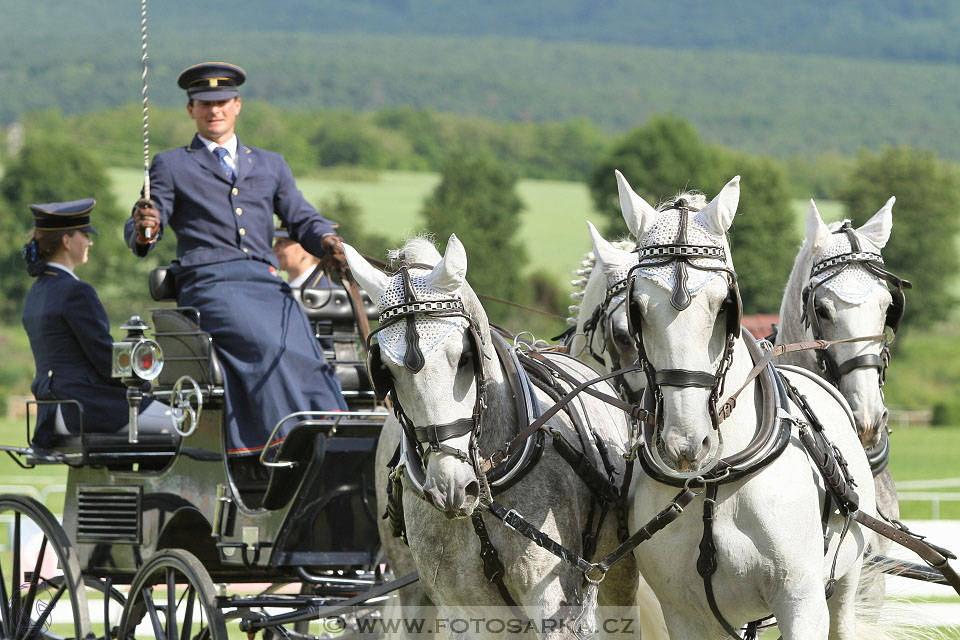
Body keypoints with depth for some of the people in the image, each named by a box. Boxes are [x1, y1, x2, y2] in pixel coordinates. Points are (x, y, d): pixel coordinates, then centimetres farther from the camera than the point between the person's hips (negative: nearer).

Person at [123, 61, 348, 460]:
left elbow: (301, 219, 21)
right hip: (208, 281, -3)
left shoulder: (270, 165, 28)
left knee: (306, 355, -25)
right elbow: (140, 232, 8)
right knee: (267, 349, -31)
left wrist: (327, 241, -2)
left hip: (267, 282, 3)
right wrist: (144, 230, -17)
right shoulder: (171, 166, 18)